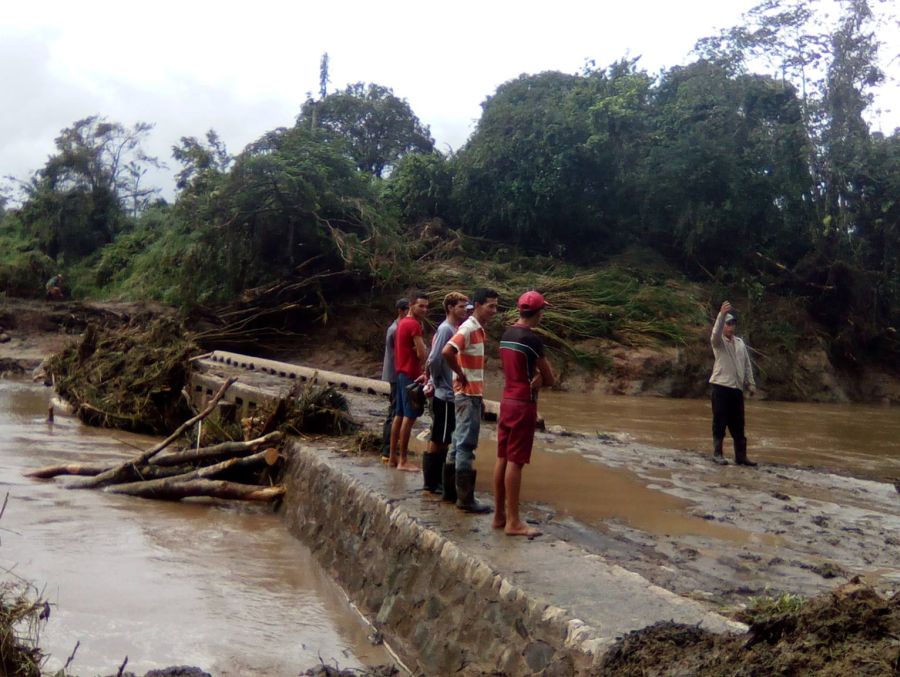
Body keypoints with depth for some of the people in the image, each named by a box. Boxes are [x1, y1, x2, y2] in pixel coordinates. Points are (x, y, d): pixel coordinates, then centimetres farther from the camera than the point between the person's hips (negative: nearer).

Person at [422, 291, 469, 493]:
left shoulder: (456, 329, 12)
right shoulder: (445, 329, -15)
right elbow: (434, 360, -20)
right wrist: (435, 382, -6)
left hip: (452, 394, 9)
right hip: (445, 394, -9)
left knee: (443, 441, 14)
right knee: (438, 440, -1)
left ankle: (438, 480, 22)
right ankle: (431, 483, 7)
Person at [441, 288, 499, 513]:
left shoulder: (478, 329, 13)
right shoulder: (469, 329, -16)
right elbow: (447, 352, -31)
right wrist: (461, 375, -18)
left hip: (472, 394, 10)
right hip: (468, 394, -10)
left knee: (459, 443, 14)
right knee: (466, 445, -6)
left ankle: (450, 491, 22)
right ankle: (465, 499, -2)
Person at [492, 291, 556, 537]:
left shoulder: (506, 335, 10)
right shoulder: (532, 339, -14)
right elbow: (549, 379, -7)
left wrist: (535, 377, 0)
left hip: (507, 401, 8)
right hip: (523, 404, -8)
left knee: (502, 459, 10)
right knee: (515, 462, -5)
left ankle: (499, 515, 16)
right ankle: (513, 521, 0)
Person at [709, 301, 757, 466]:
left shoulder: (740, 342, 14)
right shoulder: (718, 342, -3)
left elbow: (747, 364, 16)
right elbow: (716, 333, -28)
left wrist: (751, 384, 11)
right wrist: (722, 314, -42)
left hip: (737, 388, 5)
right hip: (721, 387, -5)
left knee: (738, 424, 8)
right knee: (720, 423, -2)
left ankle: (741, 455, 12)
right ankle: (717, 453, 7)